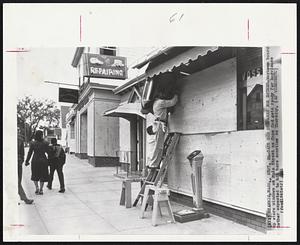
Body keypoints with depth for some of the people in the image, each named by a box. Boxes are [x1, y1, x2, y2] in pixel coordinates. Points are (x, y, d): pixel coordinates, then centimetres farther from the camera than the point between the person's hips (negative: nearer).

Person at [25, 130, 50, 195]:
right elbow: (48, 152, -1)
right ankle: (41, 189, 9)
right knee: (42, 176, 10)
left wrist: (27, 161, 6)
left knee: (35, 176, 17)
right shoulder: (45, 143, -7)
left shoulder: (32, 143, -6)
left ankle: (37, 187, 2)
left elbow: (29, 153, -3)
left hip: (35, 161, 0)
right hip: (43, 160, 0)